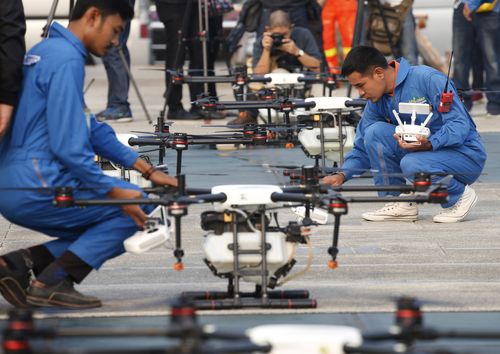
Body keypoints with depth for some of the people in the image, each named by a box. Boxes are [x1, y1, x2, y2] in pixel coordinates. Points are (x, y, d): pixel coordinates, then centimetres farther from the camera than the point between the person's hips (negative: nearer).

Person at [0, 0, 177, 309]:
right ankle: (52, 283, -10)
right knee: (140, 208, -2)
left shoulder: (48, 51, 18)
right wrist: (114, 192, -16)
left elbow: (90, 128, 21)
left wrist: (148, 170, 17)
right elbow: (67, 146, -21)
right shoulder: (66, 60, -14)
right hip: (38, 188, -10)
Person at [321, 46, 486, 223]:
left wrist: (429, 144, -38)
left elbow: (461, 124, -24)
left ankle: (460, 194, -6)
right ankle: (399, 204, -6)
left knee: (411, 164, -35)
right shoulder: (377, 102, 2)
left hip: (466, 155, -6)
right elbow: (363, 149, 8)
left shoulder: (428, 79, -20)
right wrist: (342, 175, -10)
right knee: (375, 131, -13)